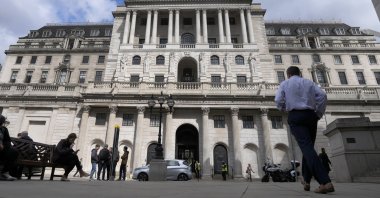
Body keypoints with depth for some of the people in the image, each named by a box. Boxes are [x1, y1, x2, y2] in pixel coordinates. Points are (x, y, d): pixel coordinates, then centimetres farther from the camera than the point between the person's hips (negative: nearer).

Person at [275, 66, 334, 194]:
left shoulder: (285, 84, 10)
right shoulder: (309, 82, 17)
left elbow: (278, 100, -3)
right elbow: (322, 95, 3)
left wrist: (284, 108, 17)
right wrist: (319, 114, 9)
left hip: (295, 116, -4)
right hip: (310, 116, 4)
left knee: (306, 147, -13)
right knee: (308, 147, 13)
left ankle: (325, 182, -26)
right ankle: (306, 181, 16)